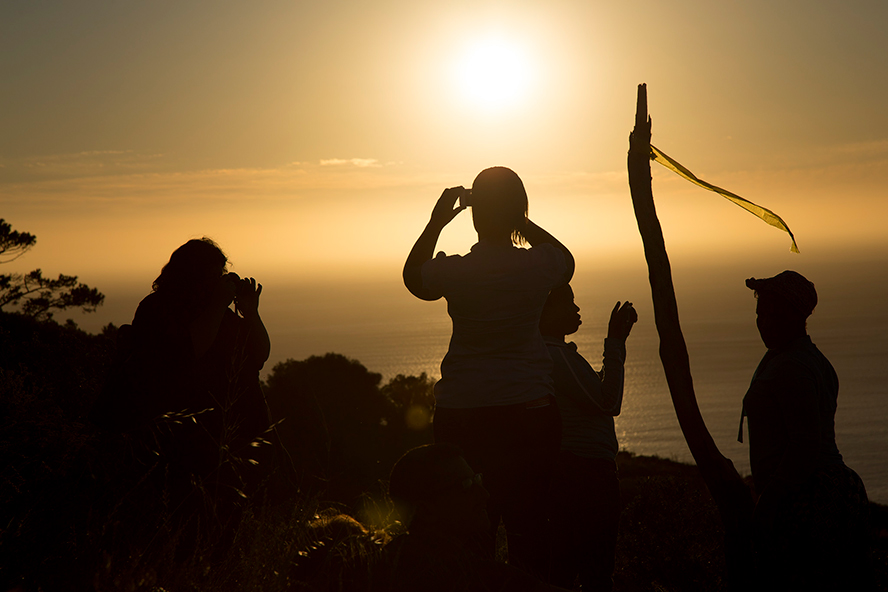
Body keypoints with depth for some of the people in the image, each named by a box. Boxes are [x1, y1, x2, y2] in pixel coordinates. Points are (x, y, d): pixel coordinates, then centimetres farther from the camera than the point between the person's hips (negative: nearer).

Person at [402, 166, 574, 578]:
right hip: (529, 410, 0)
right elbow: (566, 260, 21)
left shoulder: (453, 271, -6)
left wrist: (436, 223, 16)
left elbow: (412, 276, 17)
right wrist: (520, 222, 18)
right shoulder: (538, 266, -5)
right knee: (527, 522, 6)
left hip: (461, 414, 0)